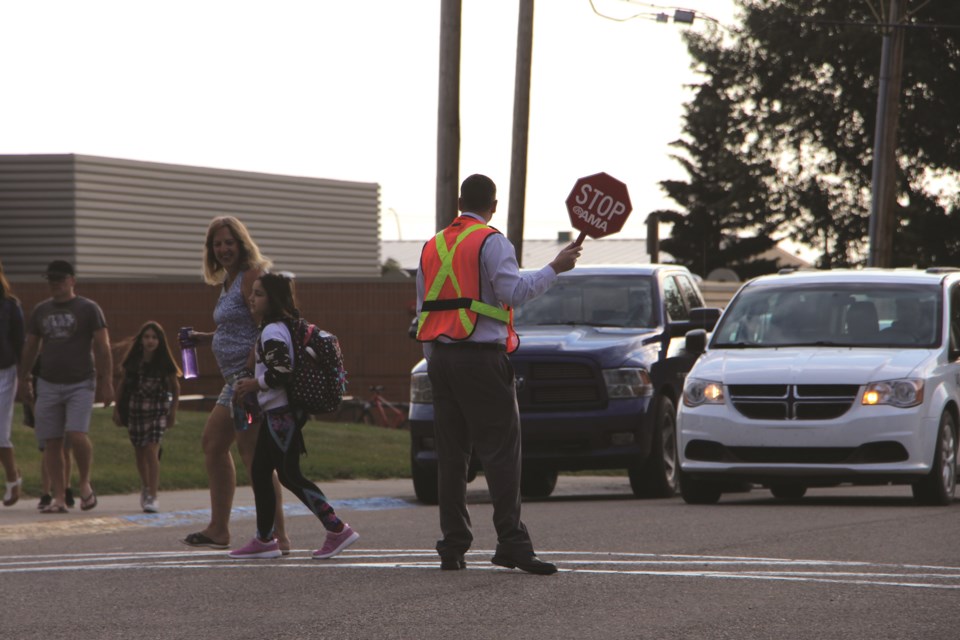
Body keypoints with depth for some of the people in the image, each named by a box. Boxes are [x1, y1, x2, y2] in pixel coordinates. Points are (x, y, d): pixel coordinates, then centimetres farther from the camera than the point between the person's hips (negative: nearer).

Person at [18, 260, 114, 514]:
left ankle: (85, 482, 4)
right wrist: (24, 380, 16)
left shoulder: (88, 309, 0)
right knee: (51, 443, -1)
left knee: (76, 434, -19)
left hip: (80, 383, -4)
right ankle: (59, 497, 4)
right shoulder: (41, 311, 12)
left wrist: (106, 381, -7)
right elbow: (30, 347, 19)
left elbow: (102, 347, -2)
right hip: (48, 385, 4)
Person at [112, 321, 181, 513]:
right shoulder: (132, 361, -2)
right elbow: (122, 384, 9)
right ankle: (145, 487, 37)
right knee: (139, 453, 13)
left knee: (152, 452, -14)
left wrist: (173, 412, 5)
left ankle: (152, 497, -15)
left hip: (157, 411, -3)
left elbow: (175, 387, 5)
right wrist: (117, 409, 8)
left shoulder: (164, 363, -7)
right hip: (135, 410, 3)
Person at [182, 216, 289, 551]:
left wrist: (249, 377, -25)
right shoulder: (228, 281, 18)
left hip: (250, 375, -11)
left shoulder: (252, 276, -13)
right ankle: (218, 529, 23)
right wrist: (203, 338, 14)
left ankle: (277, 534, -14)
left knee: (253, 453, -14)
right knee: (213, 443, 17)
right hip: (236, 379, 11)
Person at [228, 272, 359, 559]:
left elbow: (282, 371, -24)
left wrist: (255, 384, -12)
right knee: (259, 472, 13)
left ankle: (337, 529, -10)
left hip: (280, 413, -11)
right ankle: (264, 539, 17)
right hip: (275, 412, 11)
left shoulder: (272, 332, -16)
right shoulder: (276, 328, 16)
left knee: (290, 475, -9)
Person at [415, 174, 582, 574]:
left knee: (450, 454, 8)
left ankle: (452, 547, 6)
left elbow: (422, 308, 17)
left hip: (440, 357, 7)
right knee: (500, 451, -7)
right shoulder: (490, 242, -6)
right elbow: (514, 291, -17)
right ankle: (511, 542, -15)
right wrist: (555, 269, -9)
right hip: (480, 357, -6)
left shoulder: (433, 247, 16)